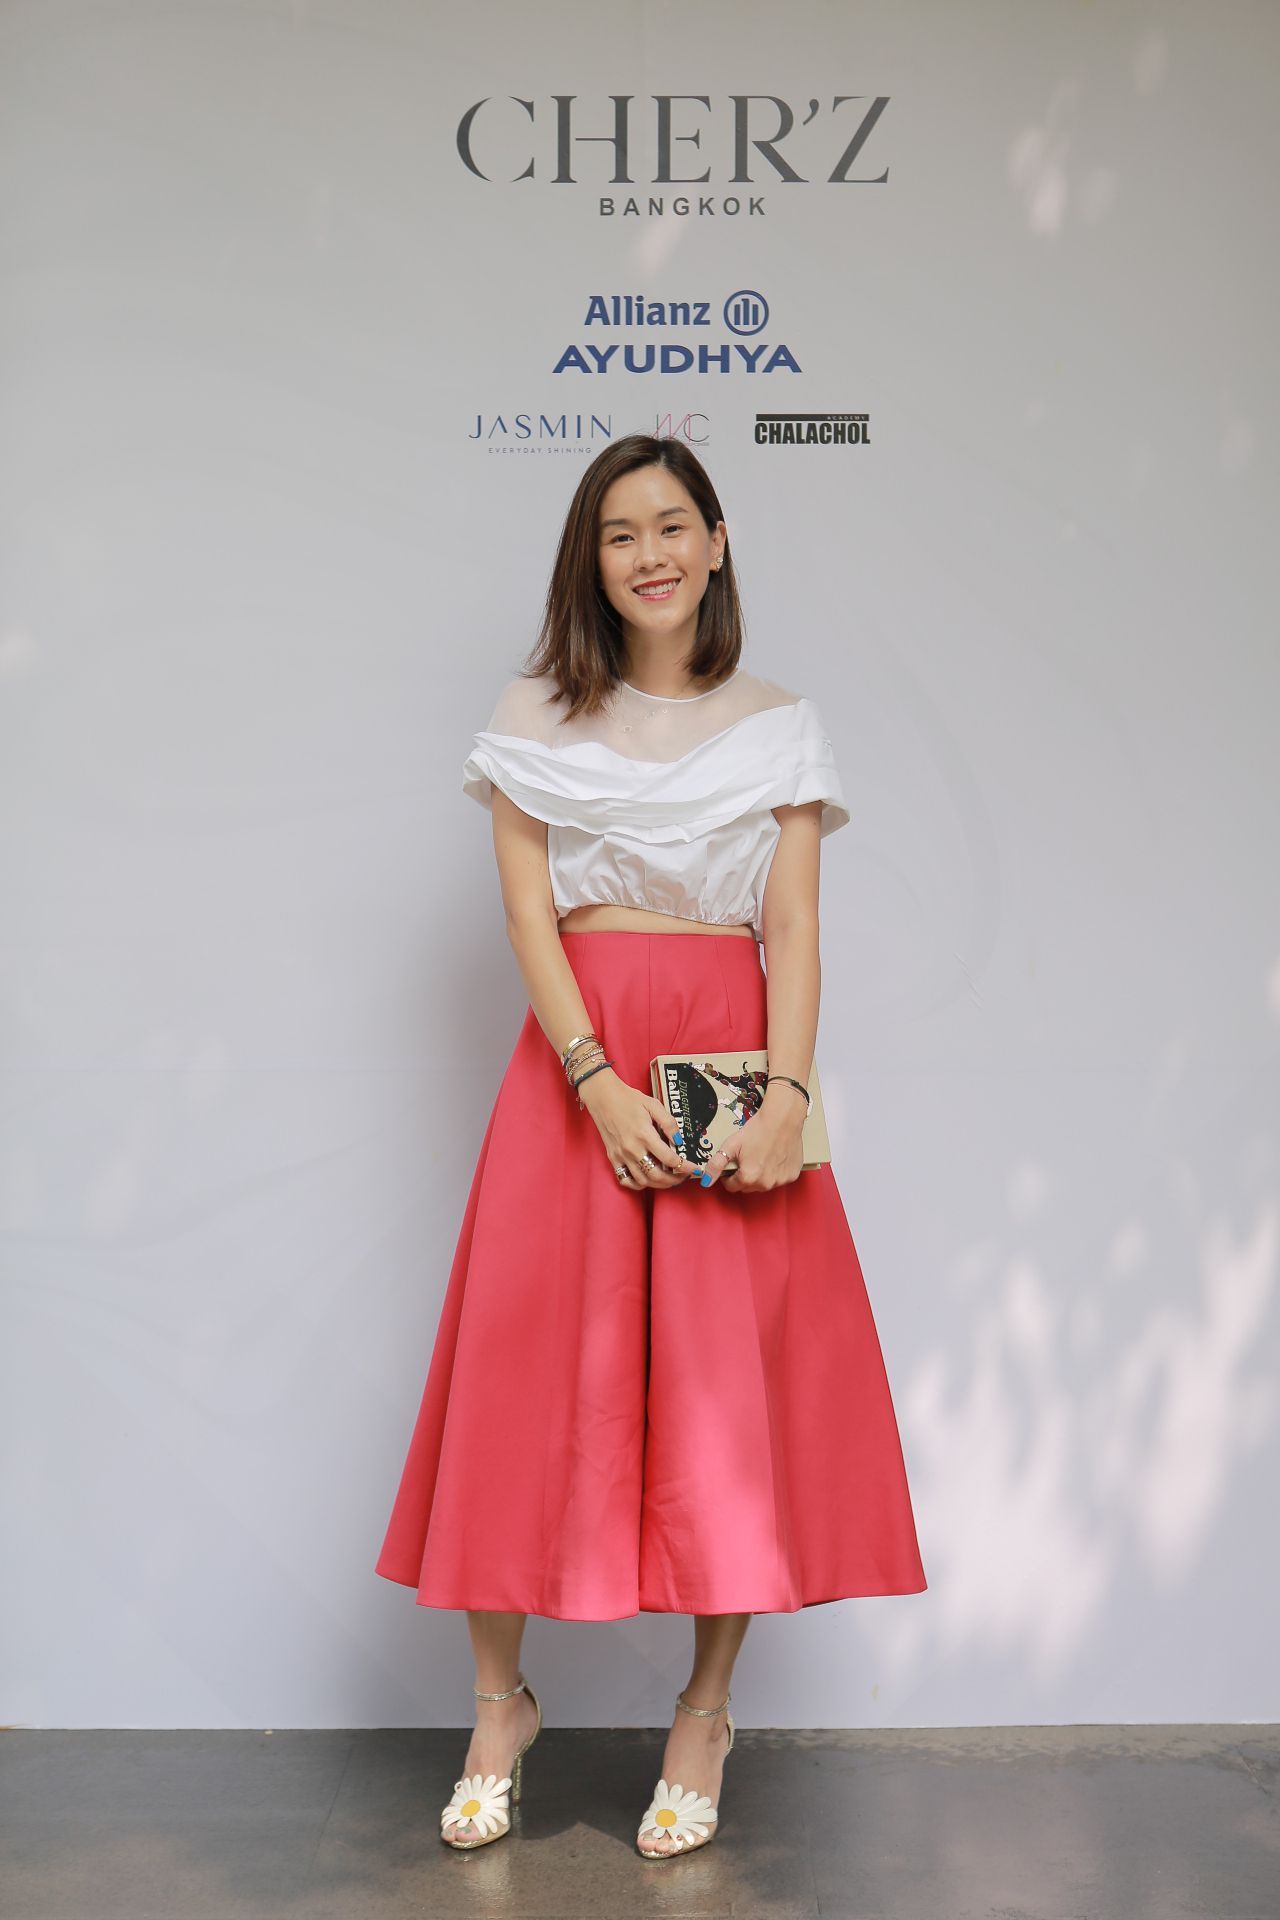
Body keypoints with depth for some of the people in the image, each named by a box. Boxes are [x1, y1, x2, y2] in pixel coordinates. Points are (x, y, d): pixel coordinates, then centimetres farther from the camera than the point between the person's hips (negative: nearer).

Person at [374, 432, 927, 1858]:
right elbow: (525, 910, -2)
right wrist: (598, 1082, -15)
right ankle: (501, 1704, 17)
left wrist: (787, 1093, -14)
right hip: (573, 1056, 0)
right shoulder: (535, 719, 7)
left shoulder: (779, 727, 9)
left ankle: (705, 1715, 16)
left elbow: (793, 928, 2)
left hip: (732, 1056, 1)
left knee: (734, 1373, 0)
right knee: (530, 1363, 0)